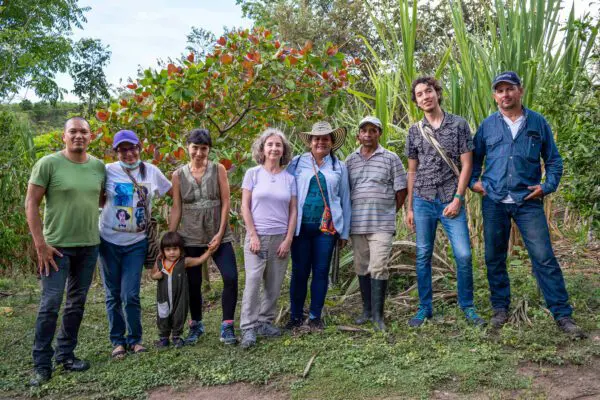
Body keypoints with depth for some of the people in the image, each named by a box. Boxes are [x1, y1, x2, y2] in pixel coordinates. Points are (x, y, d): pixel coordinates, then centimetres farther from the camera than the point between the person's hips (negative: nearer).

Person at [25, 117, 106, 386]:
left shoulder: (99, 166, 3)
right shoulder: (48, 164, -9)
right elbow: (31, 204, -9)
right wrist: (40, 243, -13)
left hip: (89, 245, 5)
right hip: (56, 245, -4)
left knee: (77, 303, 13)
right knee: (50, 304, -3)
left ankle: (65, 354, 28)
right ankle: (41, 364, 12)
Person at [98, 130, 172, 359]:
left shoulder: (151, 171, 2)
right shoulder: (108, 171, -5)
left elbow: (174, 192, 11)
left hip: (136, 243, 1)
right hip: (109, 242, 0)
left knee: (130, 295, -3)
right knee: (113, 295, 8)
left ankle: (135, 339, 16)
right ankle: (117, 341, 23)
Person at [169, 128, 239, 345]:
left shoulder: (218, 170, 0)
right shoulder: (178, 175, 3)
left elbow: (225, 202, -3)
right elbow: (176, 209, 5)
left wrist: (220, 233, -9)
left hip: (218, 236, -1)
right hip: (191, 238, 1)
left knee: (231, 278, -12)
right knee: (193, 284, 9)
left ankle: (227, 326, 3)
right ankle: (196, 325, 29)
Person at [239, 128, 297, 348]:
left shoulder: (289, 178, 7)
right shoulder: (253, 173, 1)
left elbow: (293, 211, 6)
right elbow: (245, 207, -1)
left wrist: (288, 239, -2)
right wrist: (253, 236, -8)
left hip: (281, 238, 3)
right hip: (257, 237, -2)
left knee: (274, 285, 6)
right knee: (253, 282, -8)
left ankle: (265, 321, 21)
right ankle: (248, 328, 0)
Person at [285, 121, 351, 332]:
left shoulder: (339, 167, 12)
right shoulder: (297, 163, 7)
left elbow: (345, 200, 13)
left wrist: (344, 232, 9)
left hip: (327, 227, 1)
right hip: (301, 226, -1)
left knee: (321, 271, 5)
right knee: (299, 272, 3)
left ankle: (315, 317, 18)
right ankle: (296, 316, 17)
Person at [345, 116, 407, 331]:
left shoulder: (390, 158, 2)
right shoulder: (350, 160, 10)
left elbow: (401, 190, 5)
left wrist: (389, 212, 4)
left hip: (382, 224, -3)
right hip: (357, 223, 3)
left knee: (379, 267, -8)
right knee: (362, 267, 10)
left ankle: (377, 314, 1)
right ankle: (366, 309, 23)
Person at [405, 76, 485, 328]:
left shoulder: (459, 125, 2)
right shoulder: (414, 131, 9)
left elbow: (466, 164, -1)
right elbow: (412, 171, 12)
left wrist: (457, 199, -10)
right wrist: (410, 207, 8)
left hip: (451, 201, -2)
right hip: (423, 201, 2)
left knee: (463, 255, -5)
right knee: (423, 256, 5)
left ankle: (467, 306, 13)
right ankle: (425, 308, 17)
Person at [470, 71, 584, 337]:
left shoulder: (538, 122, 6)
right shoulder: (487, 125, 7)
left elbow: (553, 160, 10)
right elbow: (475, 158, 16)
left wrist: (548, 186, -4)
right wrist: (473, 181, 1)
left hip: (528, 202, -1)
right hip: (494, 202, 2)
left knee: (544, 257, -6)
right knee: (495, 258, 8)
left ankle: (562, 315, 2)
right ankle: (500, 308, 22)